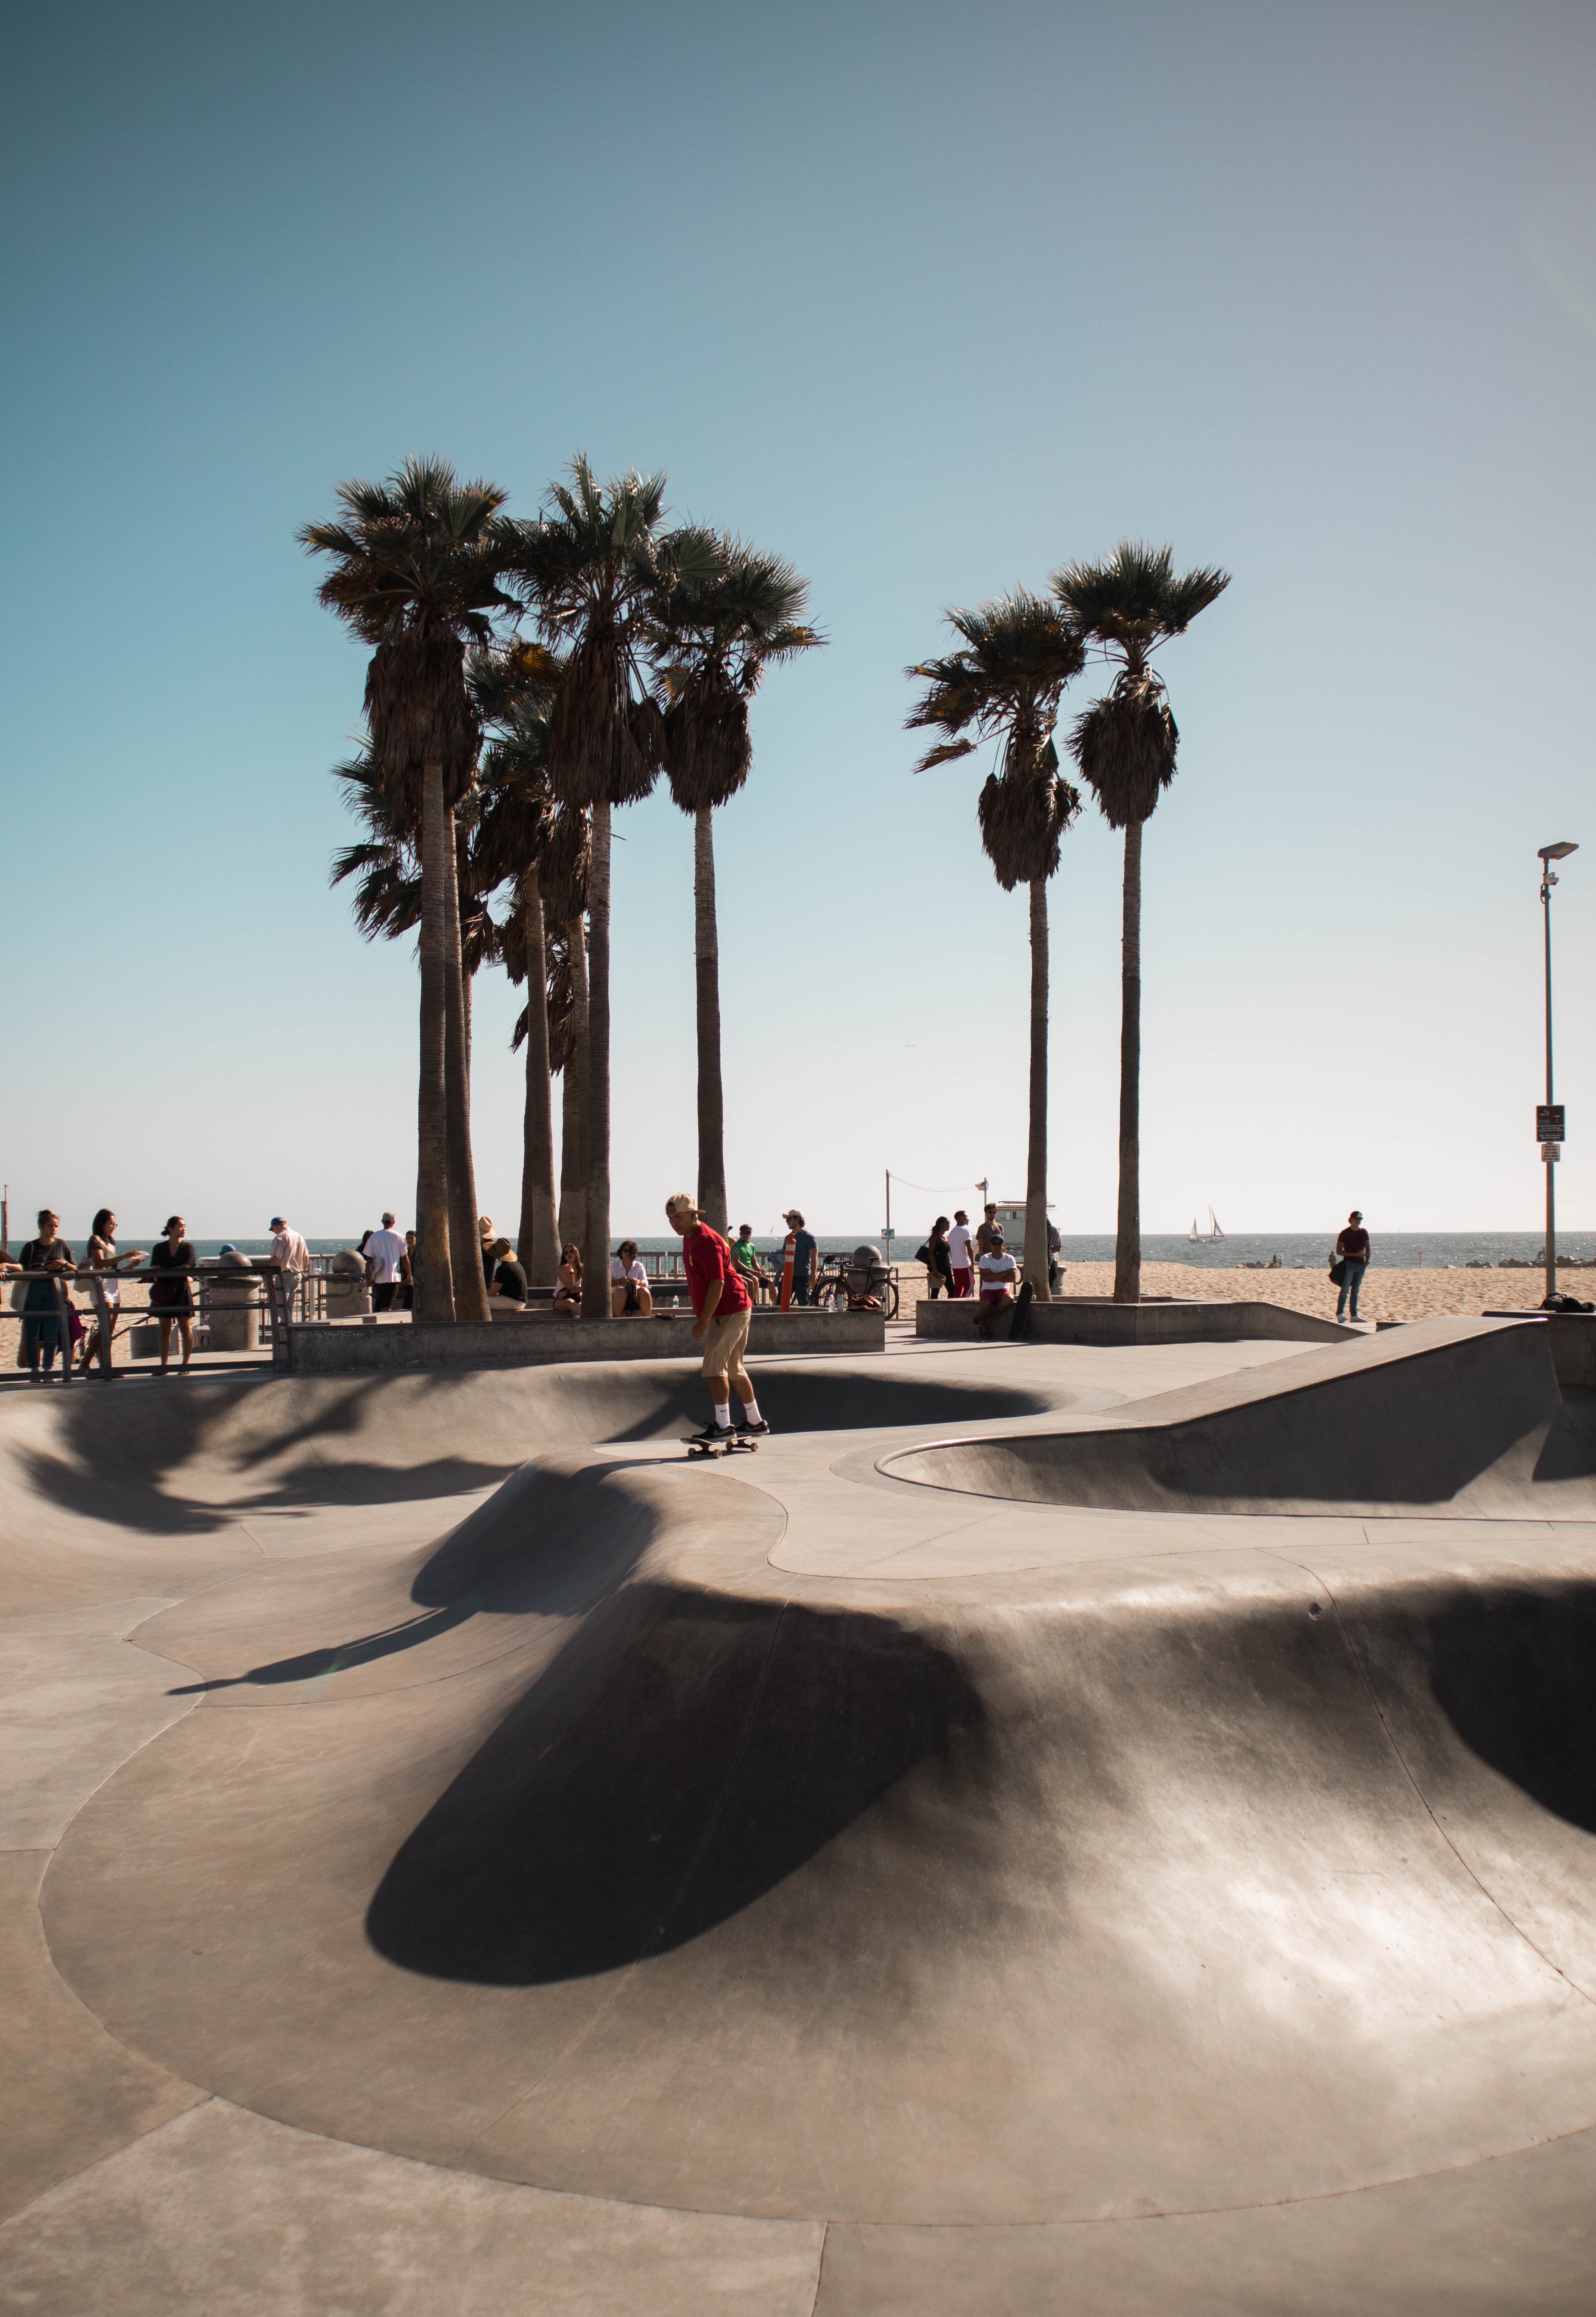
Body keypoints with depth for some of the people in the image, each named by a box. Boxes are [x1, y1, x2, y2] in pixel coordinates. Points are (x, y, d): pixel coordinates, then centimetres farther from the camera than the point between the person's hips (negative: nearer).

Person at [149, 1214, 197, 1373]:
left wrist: (164, 1272, -9)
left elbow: (187, 1268, -8)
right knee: (165, 1330, 4)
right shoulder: (159, 1249, 8)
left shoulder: (188, 1247, 4)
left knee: (185, 1329, -1)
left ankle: (186, 1363, 3)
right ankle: (164, 1364, 6)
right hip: (163, 1292, 2)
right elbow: (155, 1269, -3)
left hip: (182, 1291, -2)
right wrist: (177, 1273, -13)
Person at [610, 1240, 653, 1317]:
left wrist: (639, 1282, -22)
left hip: (636, 1297, 2)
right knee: (621, 1291, -37)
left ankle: (646, 1319, -32)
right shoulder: (614, 1267, 12)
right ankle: (617, 1319, -40)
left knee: (644, 1291, -32)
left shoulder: (639, 1266, 15)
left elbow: (646, 1283, 3)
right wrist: (620, 1281, -15)